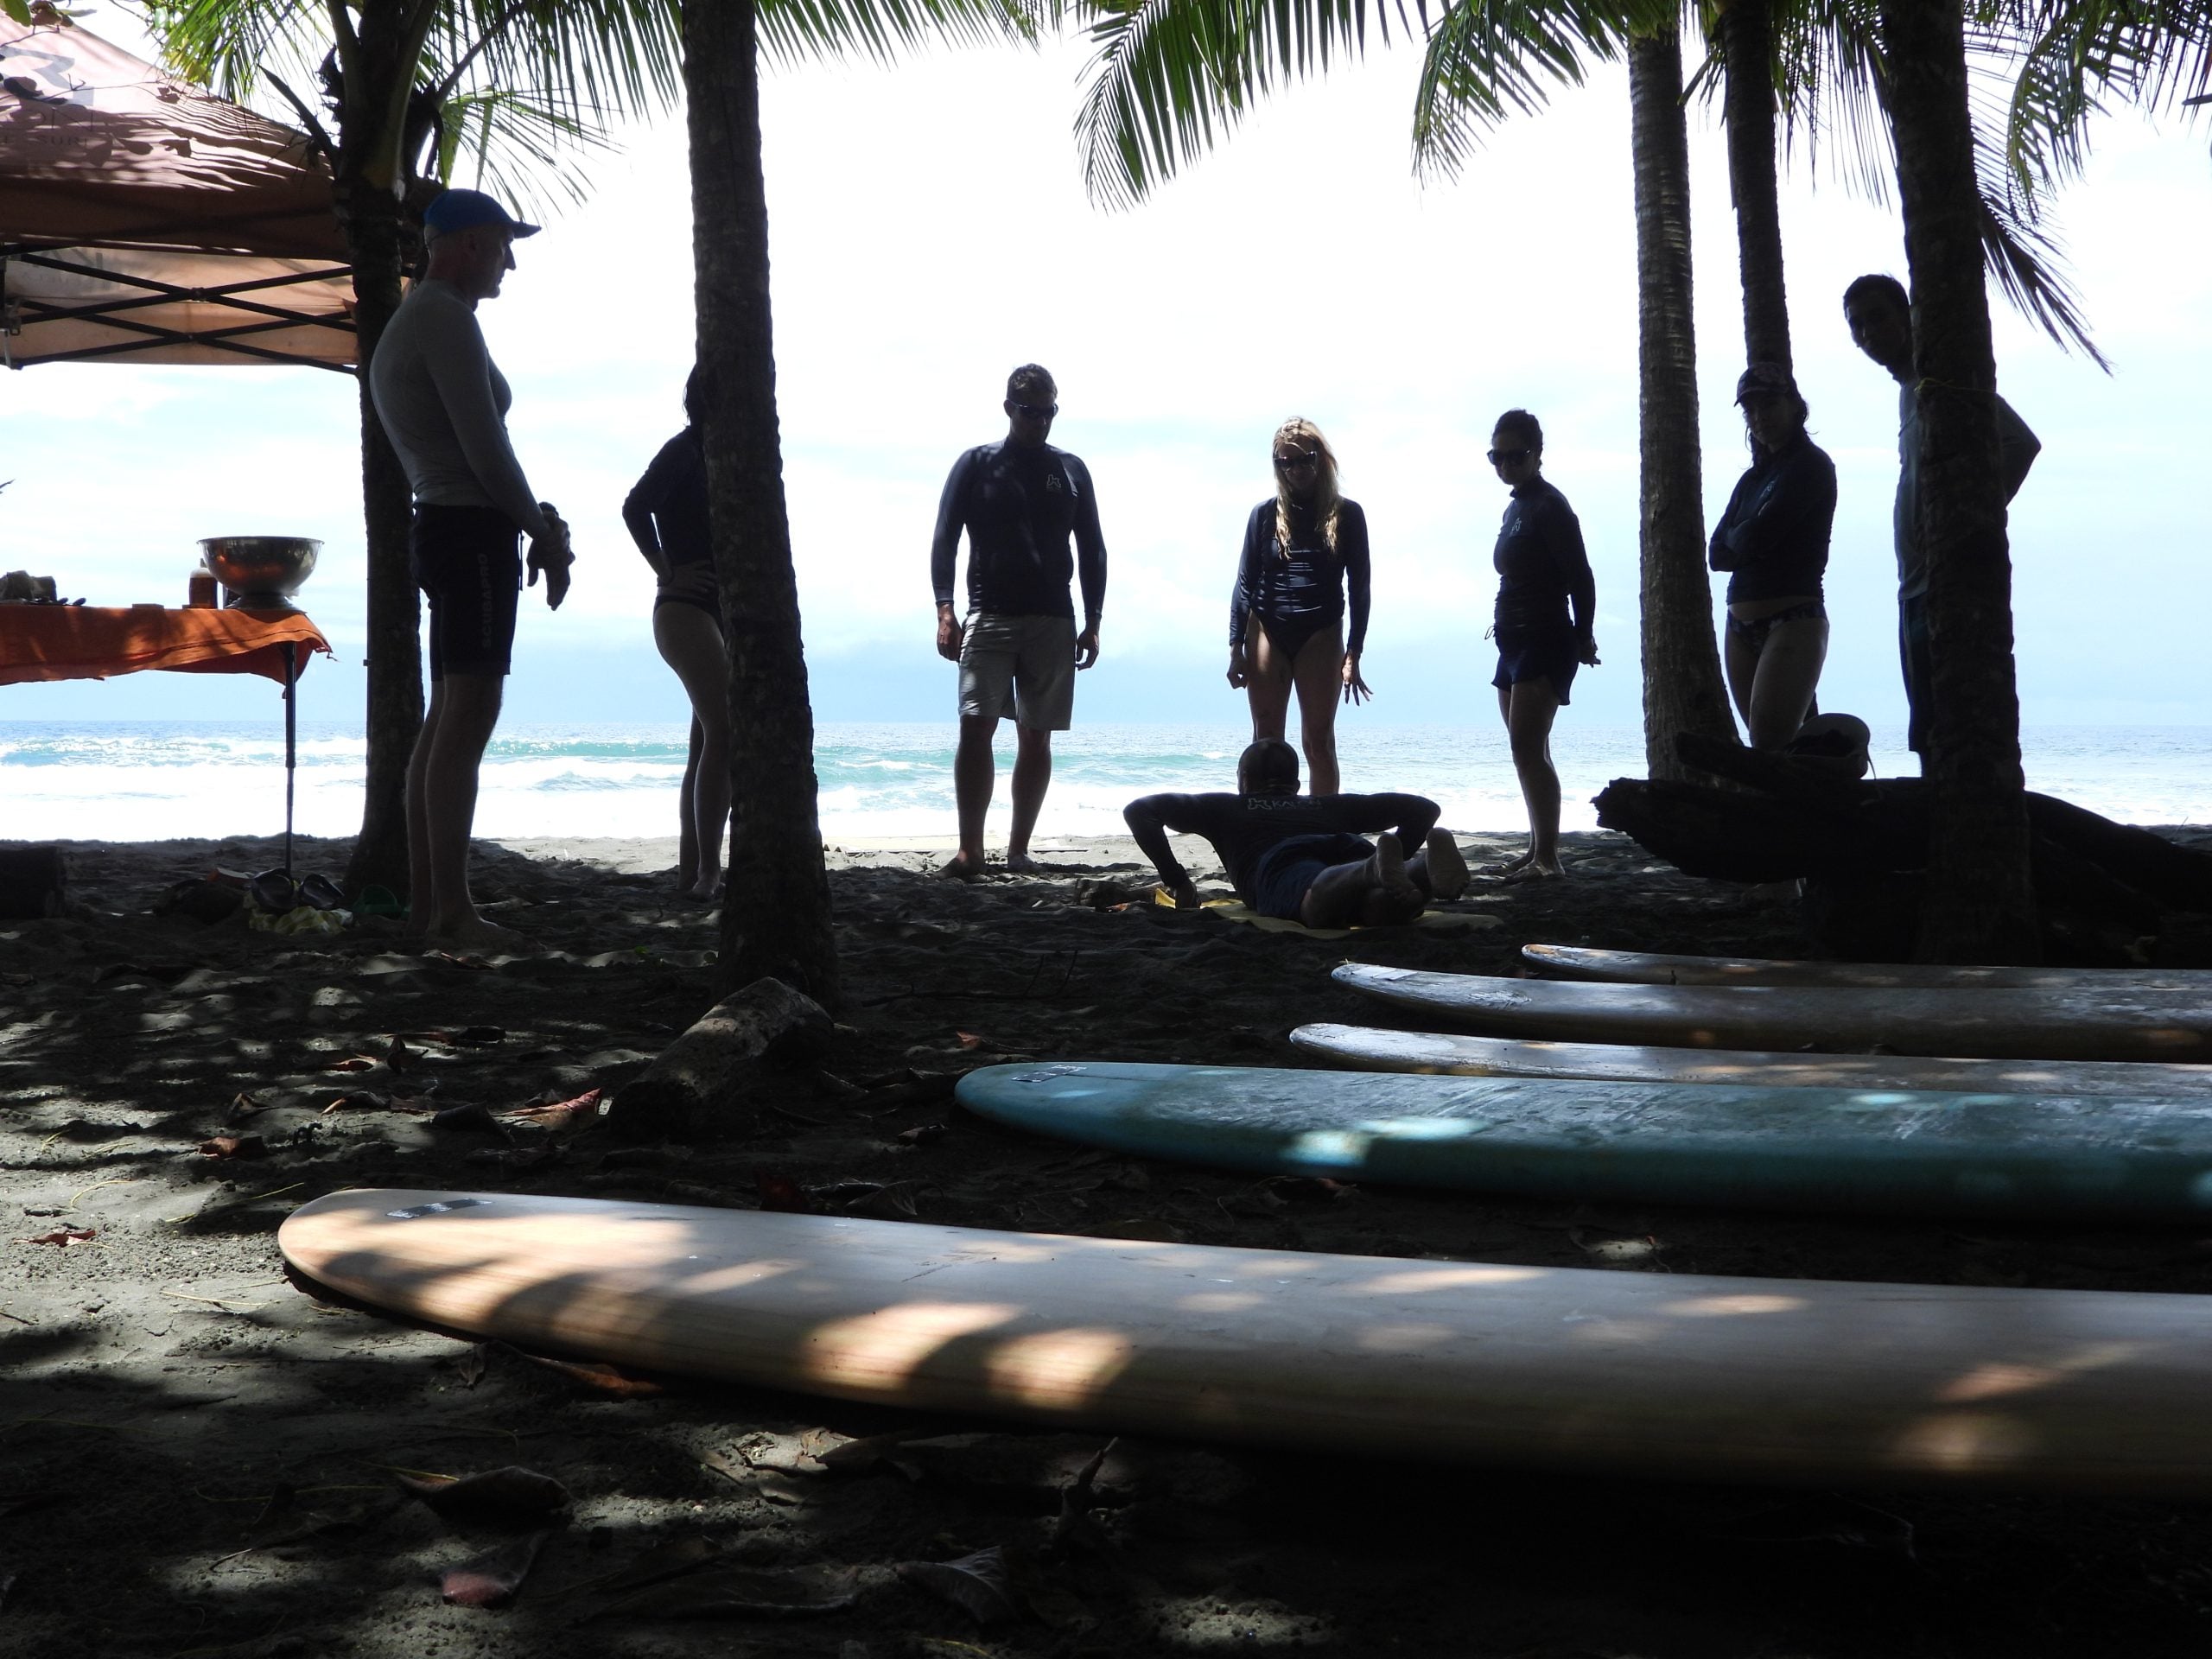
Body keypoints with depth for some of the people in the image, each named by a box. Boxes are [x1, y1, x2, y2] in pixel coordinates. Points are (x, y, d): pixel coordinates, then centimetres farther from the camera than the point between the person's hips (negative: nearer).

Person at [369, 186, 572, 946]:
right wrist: (546, 535, -7)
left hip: (442, 530, 11)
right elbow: (484, 447, -17)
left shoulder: (407, 322, 21)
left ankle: (424, 897, 13)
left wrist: (538, 520, 12)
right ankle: (451, 906, -16)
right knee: (470, 713, -13)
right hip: (473, 532, -11)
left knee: (448, 716, 11)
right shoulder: (447, 317, -11)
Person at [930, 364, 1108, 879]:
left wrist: (1093, 622, 6)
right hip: (988, 617, -2)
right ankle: (969, 850, -15)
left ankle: (1018, 850, 10)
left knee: (1036, 738, 3)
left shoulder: (1070, 470, 12)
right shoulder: (976, 464, 6)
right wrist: (945, 612, -9)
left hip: (1053, 621, 2)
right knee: (976, 727, -14)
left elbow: (1092, 550, 14)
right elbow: (945, 540, 3)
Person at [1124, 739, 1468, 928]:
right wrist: (1394, 864, 41)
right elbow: (1424, 808, 41)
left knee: (1319, 903, -36)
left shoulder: (1227, 808, 39)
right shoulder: (1327, 806, 43)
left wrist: (1177, 881, 30)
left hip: (1283, 862, -2)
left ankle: (1377, 871, -67)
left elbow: (1138, 811, 30)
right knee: (1384, 904, -30)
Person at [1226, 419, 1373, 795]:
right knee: (1266, 745, 1)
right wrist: (1236, 648, -1)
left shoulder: (1346, 514, 2)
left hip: (1321, 636, -1)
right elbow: (1245, 584, 6)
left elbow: (1359, 588, 2)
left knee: (1319, 743, -1)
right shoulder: (1266, 514, 4)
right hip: (1267, 633, 1)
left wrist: (1353, 655, -5)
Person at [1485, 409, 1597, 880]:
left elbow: (1580, 577, -14)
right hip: (1515, 642, 9)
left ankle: (1547, 855, -15)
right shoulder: (1516, 507, 15)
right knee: (1529, 751, 10)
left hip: (1544, 642, -9)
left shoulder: (1549, 506, -11)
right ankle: (1539, 849, 15)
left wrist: (1583, 639, -13)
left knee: (1526, 747, -15)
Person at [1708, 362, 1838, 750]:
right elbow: (1718, 553, 11)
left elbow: (1759, 535, -15)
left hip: (1794, 621, -7)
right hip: (1742, 627, 8)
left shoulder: (1810, 465, -4)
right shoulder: (1753, 477, 19)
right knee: (1774, 746, 5)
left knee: (1768, 747, -18)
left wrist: (1736, 538, 7)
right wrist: (1749, 541, -8)